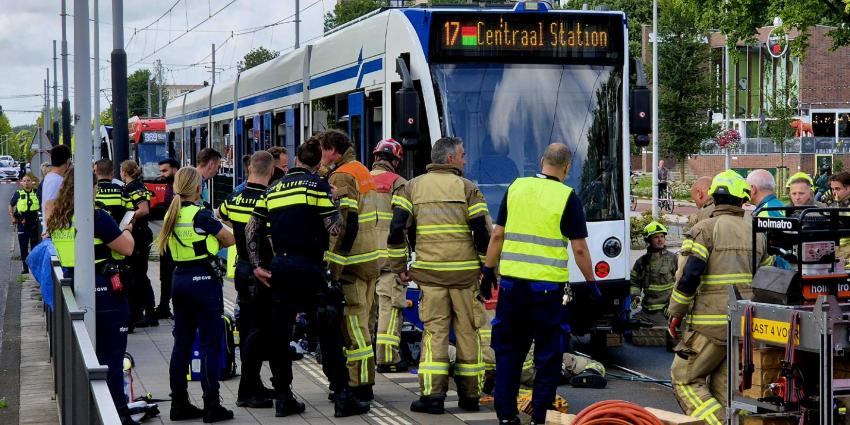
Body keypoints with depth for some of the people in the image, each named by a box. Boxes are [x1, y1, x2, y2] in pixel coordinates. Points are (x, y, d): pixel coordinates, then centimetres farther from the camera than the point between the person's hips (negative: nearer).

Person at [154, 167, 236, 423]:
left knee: (182, 343, 11)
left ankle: (179, 404, 15)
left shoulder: (171, 214, 7)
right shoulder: (200, 214, -14)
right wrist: (216, 240, 13)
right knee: (211, 344, -2)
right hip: (204, 279, -7)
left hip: (180, 278, 7)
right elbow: (229, 240, -6)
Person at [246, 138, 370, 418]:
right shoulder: (318, 185, -3)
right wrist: (336, 205, 7)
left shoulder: (273, 190, 14)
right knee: (328, 334, 0)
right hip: (309, 267, -5)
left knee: (280, 335, 9)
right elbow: (334, 229, -9)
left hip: (279, 268, 5)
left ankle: (283, 398, 11)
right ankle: (342, 397, -1)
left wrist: (257, 265, 11)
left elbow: (252, 230, 11)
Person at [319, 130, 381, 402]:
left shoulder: (341, 177, -14)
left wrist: (334, 269, -22)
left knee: (352, 325, -6)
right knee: (361, 323, 16)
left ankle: (360, 387, -4)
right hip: (370, 259, 10)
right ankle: (363, 382, 22)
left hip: (350, 263, -10)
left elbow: (346, 226, -22)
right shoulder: (362, 171, 16)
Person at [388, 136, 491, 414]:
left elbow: (397, 228, 0)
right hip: (465, 272, -1)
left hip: (429, 271, 1)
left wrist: (399, 266, 9)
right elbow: (483, 231, -4)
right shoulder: (467, 188, 1)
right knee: (467, 332, 7)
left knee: (434, 331, 3)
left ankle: (432, 394, -7)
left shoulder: (412, 187, 7)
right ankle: (469, 395, 12)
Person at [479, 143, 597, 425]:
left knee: (508, 351, 12)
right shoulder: (567, 197, -5)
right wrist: (591, 282, 7)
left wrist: (488, 270, 15)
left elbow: (497, 235, 7)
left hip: (512, 282, 3)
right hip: (548, 286, -3)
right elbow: (579, 248, -4)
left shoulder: (516, 188, 5)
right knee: (548, 354, 7)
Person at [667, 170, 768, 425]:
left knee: (685, 379, 3)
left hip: (711, 324, -6)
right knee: (724, 387, 12)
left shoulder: (705, 230, -6)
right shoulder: (755, 234, 13)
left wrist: (675, 314, -5)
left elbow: (690, 276, -15)